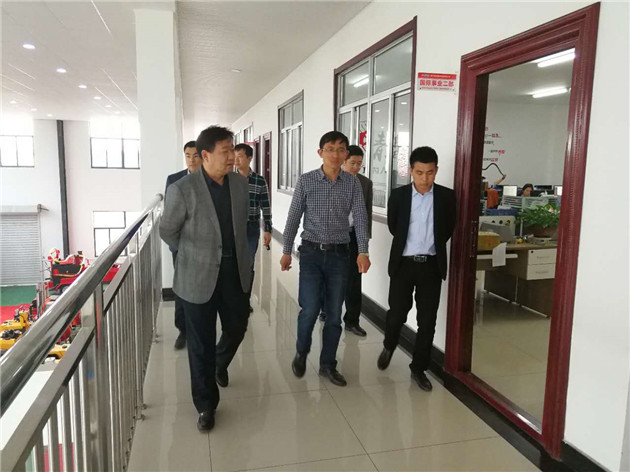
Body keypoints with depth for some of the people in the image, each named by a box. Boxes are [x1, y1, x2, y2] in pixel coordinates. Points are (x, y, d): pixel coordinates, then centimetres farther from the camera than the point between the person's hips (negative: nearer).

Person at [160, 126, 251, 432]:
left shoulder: (240, 183, -1)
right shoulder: (183, 189, -16)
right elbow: (167, 231, -3)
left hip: (235, 271, 5)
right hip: (199, 276, -4)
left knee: (237, 327, 18)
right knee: (201, 343, 7)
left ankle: (218, 365, 51)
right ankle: (206, 405, 26)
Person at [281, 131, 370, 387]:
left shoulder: (353, 183, 1)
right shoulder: (306, 181, -2)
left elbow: (360, 217, -7)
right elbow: (294, 217, 2)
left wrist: (363, 251, -19)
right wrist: (286, 251, 1)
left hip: (339, 254, 2)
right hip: (312, 252, -1)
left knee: (334, 313, 7)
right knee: (310, 309, -5)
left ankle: (328, 364, 24)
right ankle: (301, 352, 24)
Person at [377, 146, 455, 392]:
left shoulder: (446, 196, -2)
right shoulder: (398, 195, -4)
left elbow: (448, 229, 11)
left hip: (431, 265, 1)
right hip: (403, 263, -1)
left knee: (427, 321, 5)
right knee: (397, 314, 3)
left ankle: (418, 368, 21)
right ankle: (389, 346, 35)